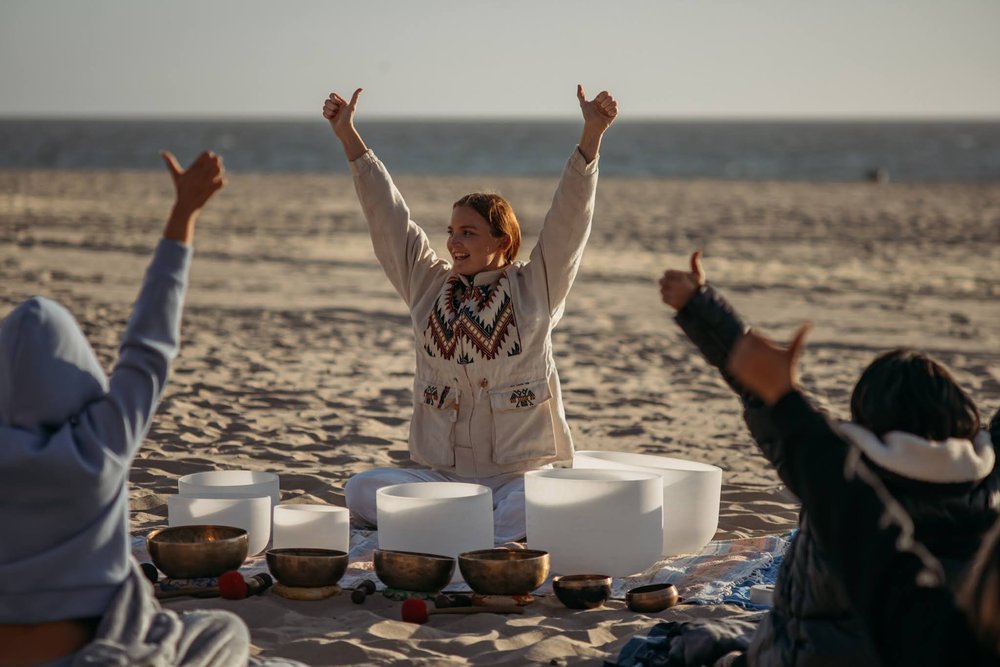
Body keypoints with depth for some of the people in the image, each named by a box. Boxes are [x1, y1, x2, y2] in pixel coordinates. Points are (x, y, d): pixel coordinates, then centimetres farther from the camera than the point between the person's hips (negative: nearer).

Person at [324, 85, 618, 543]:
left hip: (520, 474, -3)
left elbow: (569, 217, -6)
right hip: (439, 475, 3)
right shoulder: (429, 286, 12)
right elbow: (388, 216, 11)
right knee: (361, 489, -22)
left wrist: (592, 135, -16)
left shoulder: (535, 290, 3)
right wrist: (348, 136, 10)